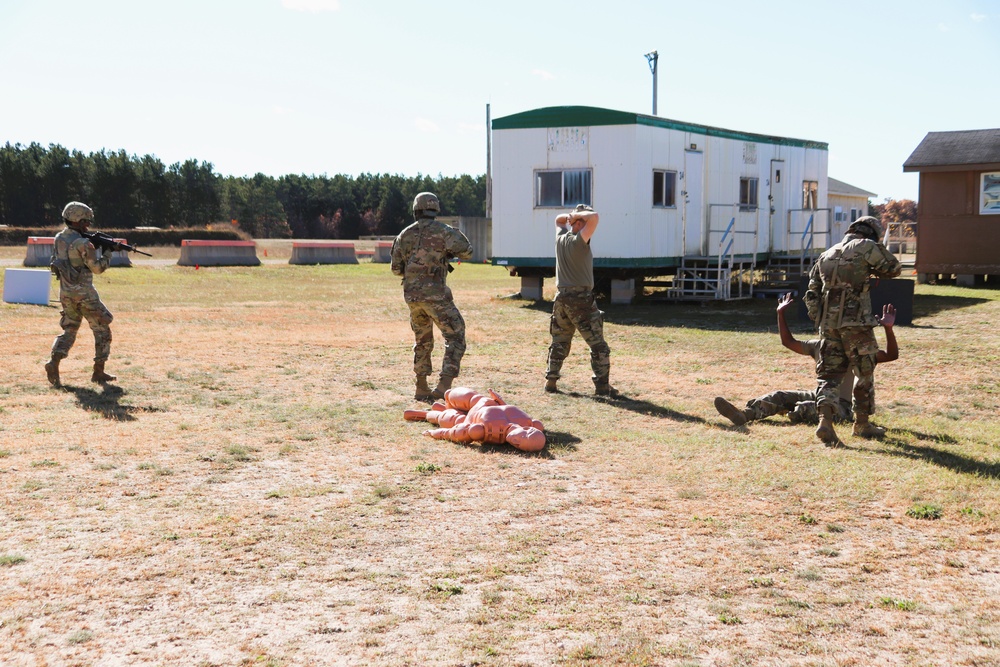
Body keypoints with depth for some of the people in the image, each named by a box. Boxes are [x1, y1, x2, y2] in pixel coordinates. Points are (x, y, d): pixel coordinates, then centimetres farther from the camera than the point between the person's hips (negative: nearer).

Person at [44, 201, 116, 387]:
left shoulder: (59, 238, 6)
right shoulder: (82, 243, -17)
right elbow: (97, 267, -14)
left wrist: (93, 245, 9)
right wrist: (107, 253, 1)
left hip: (65, 293, 7)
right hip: (84, 294, -7)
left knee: (69, 330, 15)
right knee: (102, 331, 6)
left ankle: (54, 362, -8)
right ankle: (98, 371, 7)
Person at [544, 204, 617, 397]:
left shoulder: (561, 238, 7)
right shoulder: (579, 241, -14)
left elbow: (558, 219, 29)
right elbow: (595, 218, -27)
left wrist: (570, 215, 11)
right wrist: (579, 215, -10)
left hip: (561, 298, 7)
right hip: (580, 300, -7)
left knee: (559, 343, 18)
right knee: (598, 345, -2)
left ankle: (551, 381, 17)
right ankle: (602, 385, -4)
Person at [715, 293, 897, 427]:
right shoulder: (819, 346, 11)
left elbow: (891, 355, -15)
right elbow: (789, 342, 21)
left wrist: (888, 328, -30)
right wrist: (781, 314, 15)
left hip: (844, 407, -3)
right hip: (820, 397, 3)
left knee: (809, 408, -34)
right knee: (780, 396, -19)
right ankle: (744, 414, -37)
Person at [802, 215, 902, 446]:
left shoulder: (826, 256, 17)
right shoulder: (866, 247, -1)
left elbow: (812, 295, 16)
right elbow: (894, 268, 10)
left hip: (828, 323, 5)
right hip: (856, 323, -5)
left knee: (829, 373, 5)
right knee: (864, 373, 11)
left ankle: (825, 420, -15)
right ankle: (862, 423, 21)